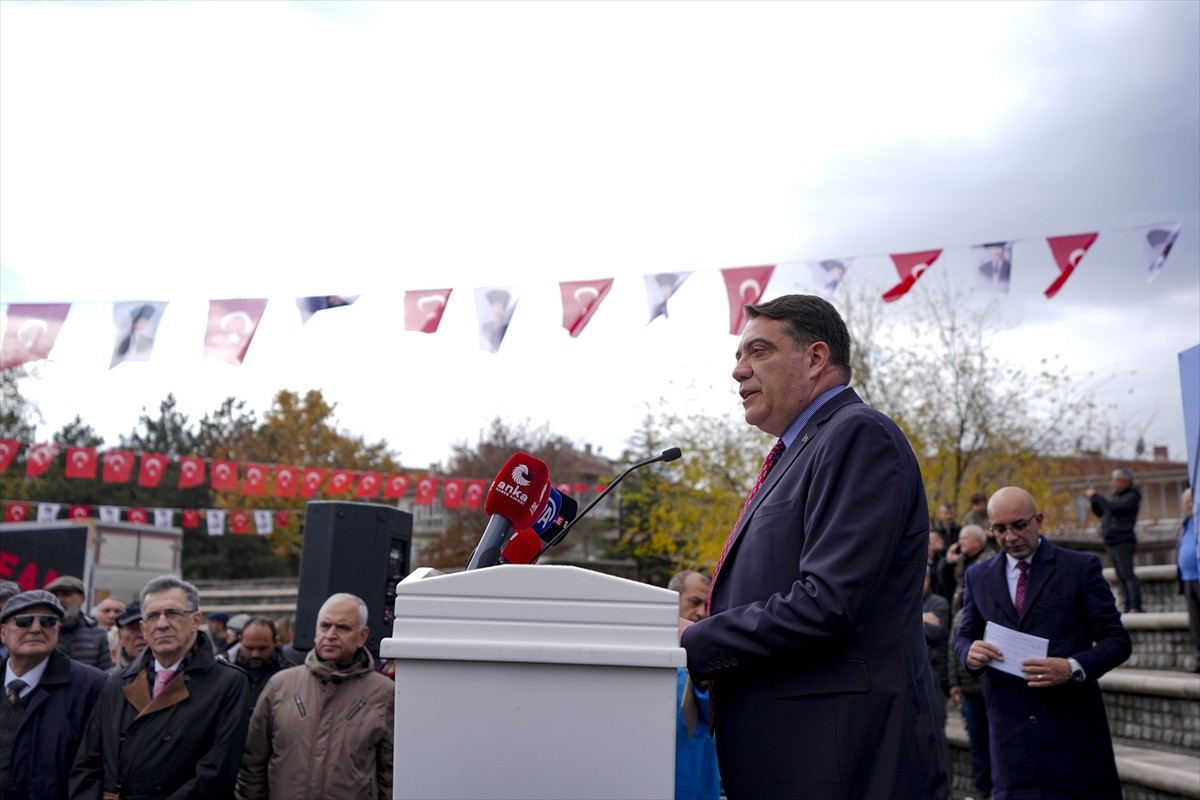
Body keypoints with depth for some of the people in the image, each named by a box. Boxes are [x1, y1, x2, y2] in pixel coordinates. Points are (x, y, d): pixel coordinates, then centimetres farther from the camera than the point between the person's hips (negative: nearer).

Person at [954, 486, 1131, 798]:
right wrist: (970, 651, -10)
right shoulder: (978, 576, 10)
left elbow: (1117, 639, -1)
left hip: (1073, 724, -2)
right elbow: (963, 637, 15)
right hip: (1009, 725, 2)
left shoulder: (1081, 567, 1)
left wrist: (1074, 668, -19)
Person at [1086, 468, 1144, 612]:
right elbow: (1102, 513, 24)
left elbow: (1113, 507, -21)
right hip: (1112, 542, 9)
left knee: (1128, 574, -12)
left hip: (1123, 542, -9)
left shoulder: (1131, 497, -7)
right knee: (1121, 577, 7)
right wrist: (1092, 501, 10)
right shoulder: (1118, 496, 19)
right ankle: (1128, 607, 9)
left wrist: (1096, 496, -13)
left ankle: (1136, 607, -14)